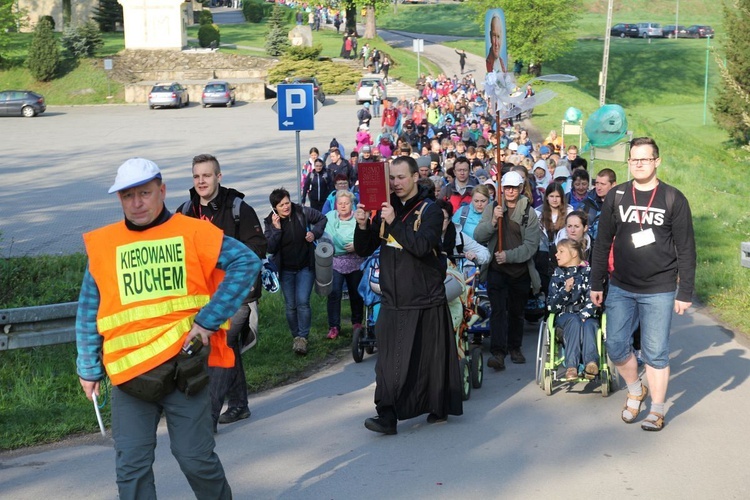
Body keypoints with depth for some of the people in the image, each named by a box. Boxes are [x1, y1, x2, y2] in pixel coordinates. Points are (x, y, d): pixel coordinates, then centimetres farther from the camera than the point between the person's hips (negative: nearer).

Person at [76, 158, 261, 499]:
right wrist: (89, 368, 12)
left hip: (183, 364, -2)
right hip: (129, 370, 2)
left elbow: (246, 262, -8)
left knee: (196, 457, 5)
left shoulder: (193, 233, 0)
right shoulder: (103, 245, 7)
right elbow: (89, 313, 12)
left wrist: (208, 320, -13)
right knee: (131, 465, 3)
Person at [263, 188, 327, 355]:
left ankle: (302, 338, -6)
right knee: (291, 306, 7)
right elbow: (270, 248, -15)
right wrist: (276, 229, -26)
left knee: (302, 302, -12)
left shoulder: (302, 212, -10)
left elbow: (322, 219, 7)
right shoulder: (270, 222, -7)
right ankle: (295, 337, 20)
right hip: (285, 270, 2)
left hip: (305, 267, -1)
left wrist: (314, 232, -10)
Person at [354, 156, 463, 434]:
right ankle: (387, 415, 0)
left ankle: (439, 407, 20)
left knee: (432, 357, 4)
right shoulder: (386, 209, 10)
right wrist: (363, 226, -11)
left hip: (424, 300, -4)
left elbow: (422, 246, -22)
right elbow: (363, 250, 8)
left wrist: (394, 222, -26)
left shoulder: (430, 211, -5)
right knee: (390, 359, -2)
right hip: (392, 300, 4)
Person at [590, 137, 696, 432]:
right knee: (616, 346, 4)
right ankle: (635, 391, 30)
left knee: (655, 352, 3)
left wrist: (685, 292, -6)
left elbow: (686, 249, -3)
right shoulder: (616, 197, 2)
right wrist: (596, 283, 5)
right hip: (621, 288, 3)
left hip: (659, 291, -3)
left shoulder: (673, 199, -4)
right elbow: (603, 243, 7)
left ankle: (657, 410, 18)